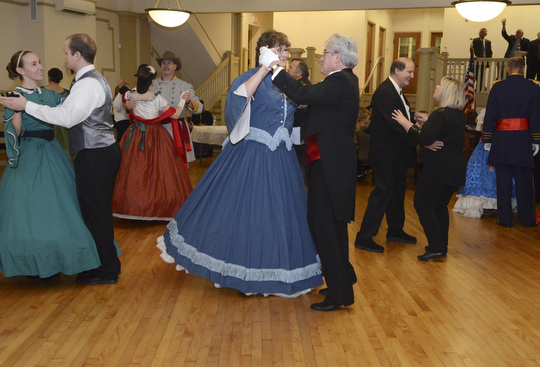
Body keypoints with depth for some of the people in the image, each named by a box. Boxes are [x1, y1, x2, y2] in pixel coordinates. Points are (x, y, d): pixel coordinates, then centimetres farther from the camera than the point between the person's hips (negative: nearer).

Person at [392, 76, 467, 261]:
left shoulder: (440, 115, -17)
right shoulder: (459, 116, 12)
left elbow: (425, 138, -28)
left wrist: (405, 122, -19)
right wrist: (427, 122, 24)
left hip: (439, 168, -9)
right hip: (456, 168, 9)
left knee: (423, 205, -3)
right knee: (440, 205, 17)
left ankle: (436, 248, -6)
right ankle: (442, 245, 21)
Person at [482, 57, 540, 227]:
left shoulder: (498, 87, -1)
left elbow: (490, 116, 0)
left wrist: (487, 140, 5)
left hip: (501, 139, 0)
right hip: (523, 140, 0)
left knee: (503, 180, 5)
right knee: (523, 180, 8)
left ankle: (505, 218, 9)